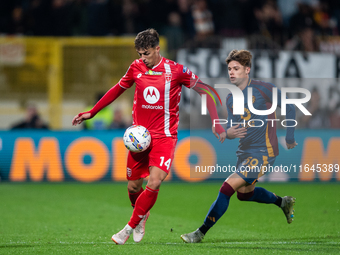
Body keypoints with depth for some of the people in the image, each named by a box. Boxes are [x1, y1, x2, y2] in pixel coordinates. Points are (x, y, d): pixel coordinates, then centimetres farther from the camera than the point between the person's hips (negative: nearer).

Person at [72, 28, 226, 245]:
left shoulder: (176, 71, -8)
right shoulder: (136, 68, 2)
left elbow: (205, 91, 1)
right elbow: (118, 89, 19)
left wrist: (217, 124, -3)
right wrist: (92, 112, 21)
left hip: (164, 136, -4)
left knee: (154, 184, -20)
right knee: (133, 186, 7)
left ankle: (130, 227, -6)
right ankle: (142, 215, 39)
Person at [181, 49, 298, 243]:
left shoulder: (262, 88, -12)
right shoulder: (231, 98, 7)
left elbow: (289, 107, -5)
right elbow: (231, 128, 10)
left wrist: (289, 138, -3)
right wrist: (229, 133, -16)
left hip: (263, 152, -8)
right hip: (245, 152, 8)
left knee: (228, 188, -17)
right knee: (244, 193, 21)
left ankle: (201, 233, -12)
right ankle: (283, 202, 44)